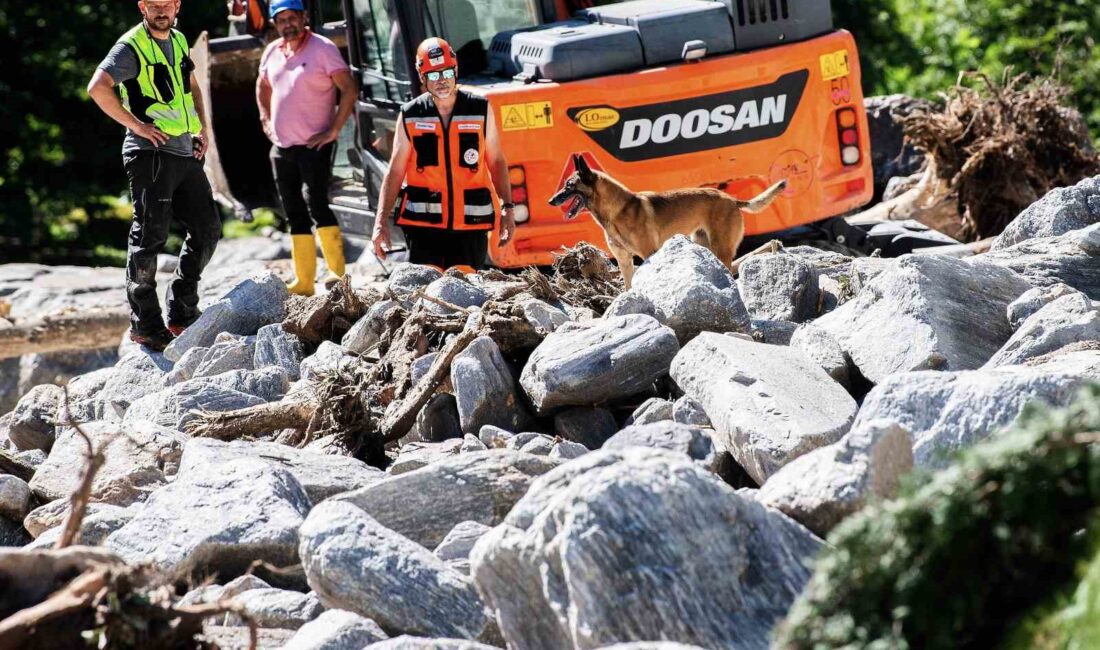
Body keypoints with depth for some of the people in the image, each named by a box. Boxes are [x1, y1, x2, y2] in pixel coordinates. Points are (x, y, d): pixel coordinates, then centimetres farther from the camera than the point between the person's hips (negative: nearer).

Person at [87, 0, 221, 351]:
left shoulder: (178, 41, 14)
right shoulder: (131, 47, -10)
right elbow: (98, 87, -23)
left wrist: (202, 128, 17)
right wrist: (136, 124, -20)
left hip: (185, 153, 8)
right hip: (151, 153, -8)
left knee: (207, 229, 8)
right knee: (150, 237, -6)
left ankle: (182, 315, 17)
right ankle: (145, 326, 1)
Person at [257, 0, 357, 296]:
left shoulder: (323, 49, -9)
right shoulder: (272, 52, 10)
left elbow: (349, 89, -11)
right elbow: (262, 86, 29)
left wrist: (334, 130, -14)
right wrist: (266, 120, 17)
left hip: (315, 146, -7)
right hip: (281, 147, 7)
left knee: (317, 205, -14)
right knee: (294, 214, 8)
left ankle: (337, 271, -7)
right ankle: (303, 281, 11)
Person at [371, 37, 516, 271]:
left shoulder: (480, 109, 5)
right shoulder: (410, 116, 3)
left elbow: (496, 162, 13)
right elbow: (395, 171, 6)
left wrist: (507, 208, 5)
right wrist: (381, 221, -2)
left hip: (470, 224, 0)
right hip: (423, 223, 0)